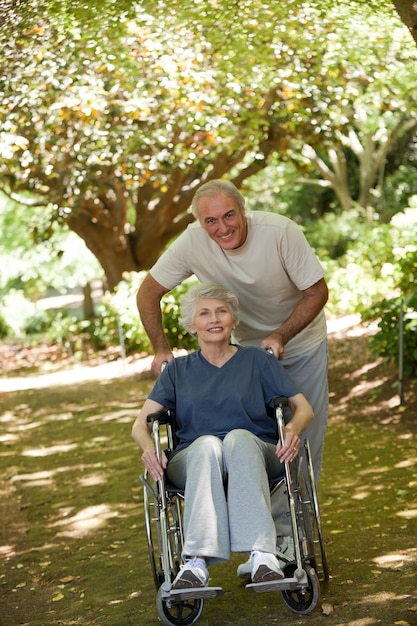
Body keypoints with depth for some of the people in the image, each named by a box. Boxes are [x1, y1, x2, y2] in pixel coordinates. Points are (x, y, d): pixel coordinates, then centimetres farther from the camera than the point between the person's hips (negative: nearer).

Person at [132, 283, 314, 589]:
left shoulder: (257, 360, 19)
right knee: (207, 443, -36)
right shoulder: (178, 370, 21)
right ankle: (197, 560, -51)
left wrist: (293, 429, -12)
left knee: (239, 437, -37)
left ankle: (262, 555, -50)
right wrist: (149, 447, -14)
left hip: (254, 454, 0)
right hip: (193, 462, 1)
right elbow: (141, 424, 11)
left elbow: (304, 407, 13)